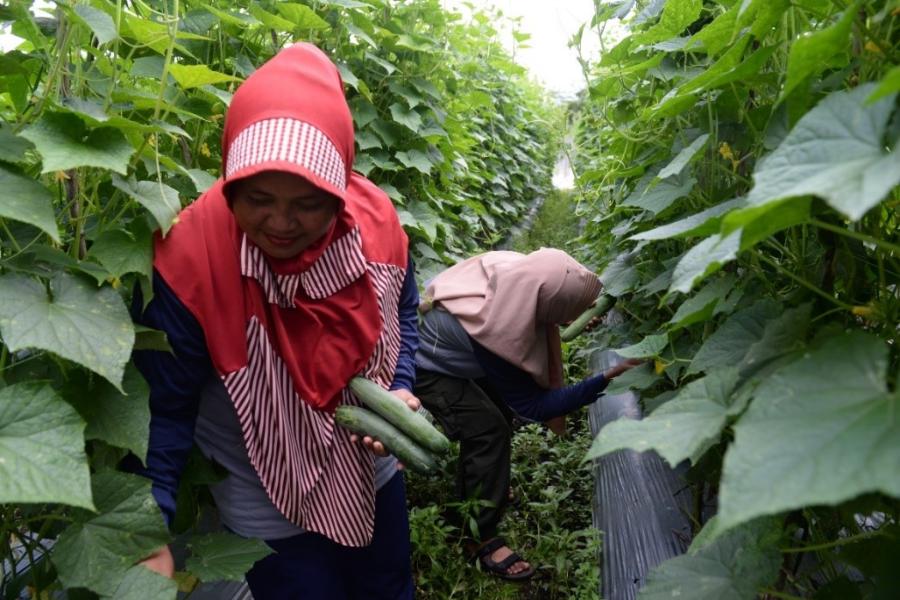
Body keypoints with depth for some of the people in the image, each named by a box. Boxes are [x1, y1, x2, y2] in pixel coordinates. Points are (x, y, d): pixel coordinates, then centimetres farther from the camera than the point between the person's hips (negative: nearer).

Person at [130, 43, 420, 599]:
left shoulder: (376, 219, -19)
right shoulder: (190, 260, -30)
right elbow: (165, 407, -20)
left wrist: (401, 390, -16)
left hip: (374, 474, 4)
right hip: (269, 509, -4)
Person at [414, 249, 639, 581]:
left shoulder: (518, 270, -24)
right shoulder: (495, 333, -42)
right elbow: (533, 407, -28)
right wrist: (605, 380, -34)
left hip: (445, 346, 8)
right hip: (426, 367, -8)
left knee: (499, 408, 16)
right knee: (489, 429, -14)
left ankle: (474, 490, 40)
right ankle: (480, 539, 3)